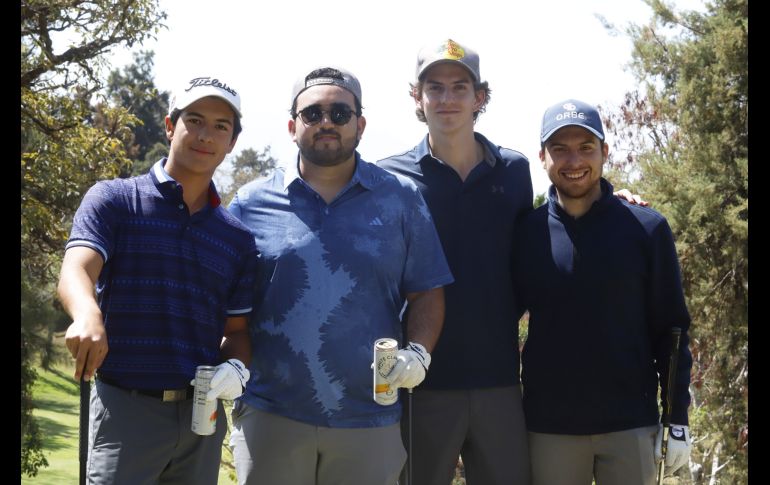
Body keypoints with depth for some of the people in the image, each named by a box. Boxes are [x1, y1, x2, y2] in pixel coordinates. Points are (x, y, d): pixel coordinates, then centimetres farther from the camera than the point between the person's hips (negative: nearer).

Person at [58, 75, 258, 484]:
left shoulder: (237, 237, 11)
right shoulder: (114, 200, -1)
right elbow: (75, 271, -17)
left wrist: (235, 367, -8)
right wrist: (88, 316, -40)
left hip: (202, 413, 4)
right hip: (126, 407, -4)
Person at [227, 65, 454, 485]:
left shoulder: (401, 200, 6)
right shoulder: (251, 203, 5)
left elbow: (427, 293, 8)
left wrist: (418, 352, -10)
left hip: (370, 420, 0)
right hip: (270, 416, 0)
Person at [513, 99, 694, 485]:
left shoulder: (647, 229, -1)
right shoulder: (526, 232, 1)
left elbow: (670, 330, 1)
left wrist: (678, 419, -1)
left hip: (631, 425, -1)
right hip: (548, 427, 1)